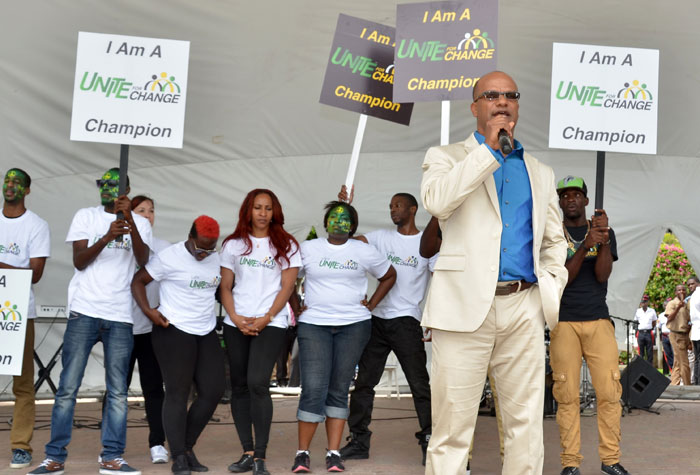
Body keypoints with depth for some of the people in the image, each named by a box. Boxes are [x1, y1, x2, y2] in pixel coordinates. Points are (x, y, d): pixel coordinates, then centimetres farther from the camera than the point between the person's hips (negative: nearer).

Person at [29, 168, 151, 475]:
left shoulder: (139, 223, 11)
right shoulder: (86, 217, 9)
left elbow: (142, 260, -7)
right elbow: (79, 261, -1)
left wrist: (129, 220, -18)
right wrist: (107, 237, -16)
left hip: (120, 316, 1)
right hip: (84, 311, -1)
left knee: (118, 390, 0)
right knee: (68, 387, -3)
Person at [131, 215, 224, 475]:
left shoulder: (217, 260, 9)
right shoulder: (169, 257, -9)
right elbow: (138, 281, -6)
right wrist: (148, 310, -19)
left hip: (207, 334, 6)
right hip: (174, 331, -6)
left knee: (213, 392, 3)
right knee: (177, 393, -5)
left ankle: (187, 446, 18)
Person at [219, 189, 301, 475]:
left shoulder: (286, 245, 6)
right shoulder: (233, 245, 11)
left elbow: (287, 287, 0)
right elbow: (225, 287, 10)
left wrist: (266, 318, -10)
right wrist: (235, 317, -5)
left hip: (271, 323, -3)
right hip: (236, 324, 4)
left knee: (257, 383, -17)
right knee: (239, 387, 4)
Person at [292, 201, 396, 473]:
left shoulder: (365, 252, 7)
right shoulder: (307, 249, 5)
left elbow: (389, 276, 18)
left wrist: (371, 305, 8)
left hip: (354, 326, 1)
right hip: (314, 325, -1)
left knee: (338, 390, 4)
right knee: (313, 389, -10)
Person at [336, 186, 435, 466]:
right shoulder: (382, 237, 10)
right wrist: (345, 208, -9)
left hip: (406, 321, -4)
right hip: (376, 319, 4)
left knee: (420, 384, -4)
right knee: (364, 382, 8)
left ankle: (430, 443, 4)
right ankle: (359, 441, 17)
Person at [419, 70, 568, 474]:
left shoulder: (540, 174, 21)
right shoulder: (447, 158, 9)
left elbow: (554, 240, 25)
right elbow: (436, 201, -13)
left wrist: (553, 286, 8)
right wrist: (488, 148, -9)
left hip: (524, 309, 4)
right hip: (466, 305, -4)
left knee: (527, 425, 5)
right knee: (452, 428, -3)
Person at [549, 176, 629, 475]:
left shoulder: (605, 233, 10)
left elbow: (603, 276, -3)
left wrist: (604, 240, -18)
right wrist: (584, 246, -20)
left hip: (599, 321, 2)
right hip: (564, 323, -2)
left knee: (609, 392, -4)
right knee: (567, 395, -4)